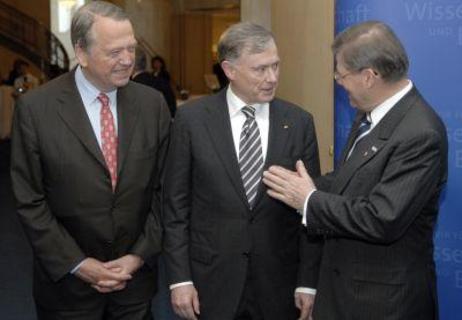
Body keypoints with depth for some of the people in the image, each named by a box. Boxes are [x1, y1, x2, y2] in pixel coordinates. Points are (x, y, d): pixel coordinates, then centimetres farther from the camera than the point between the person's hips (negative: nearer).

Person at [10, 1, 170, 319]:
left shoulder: (152, 103, -4)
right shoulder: (35, 107, -12)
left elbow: (162, 188, 1)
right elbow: (30, 201, -8)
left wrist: (140, 255, -5)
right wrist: (77, 264, -11)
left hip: (136, 274, 2)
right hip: (67, 279, -2)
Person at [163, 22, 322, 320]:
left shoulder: (299, 122, -3)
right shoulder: (192, 118, -6)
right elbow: (176, 204, -3)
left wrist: (308, 281, -2)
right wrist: (179, 278, -6)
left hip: (278, 279, 1)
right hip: (210, 277, -1)